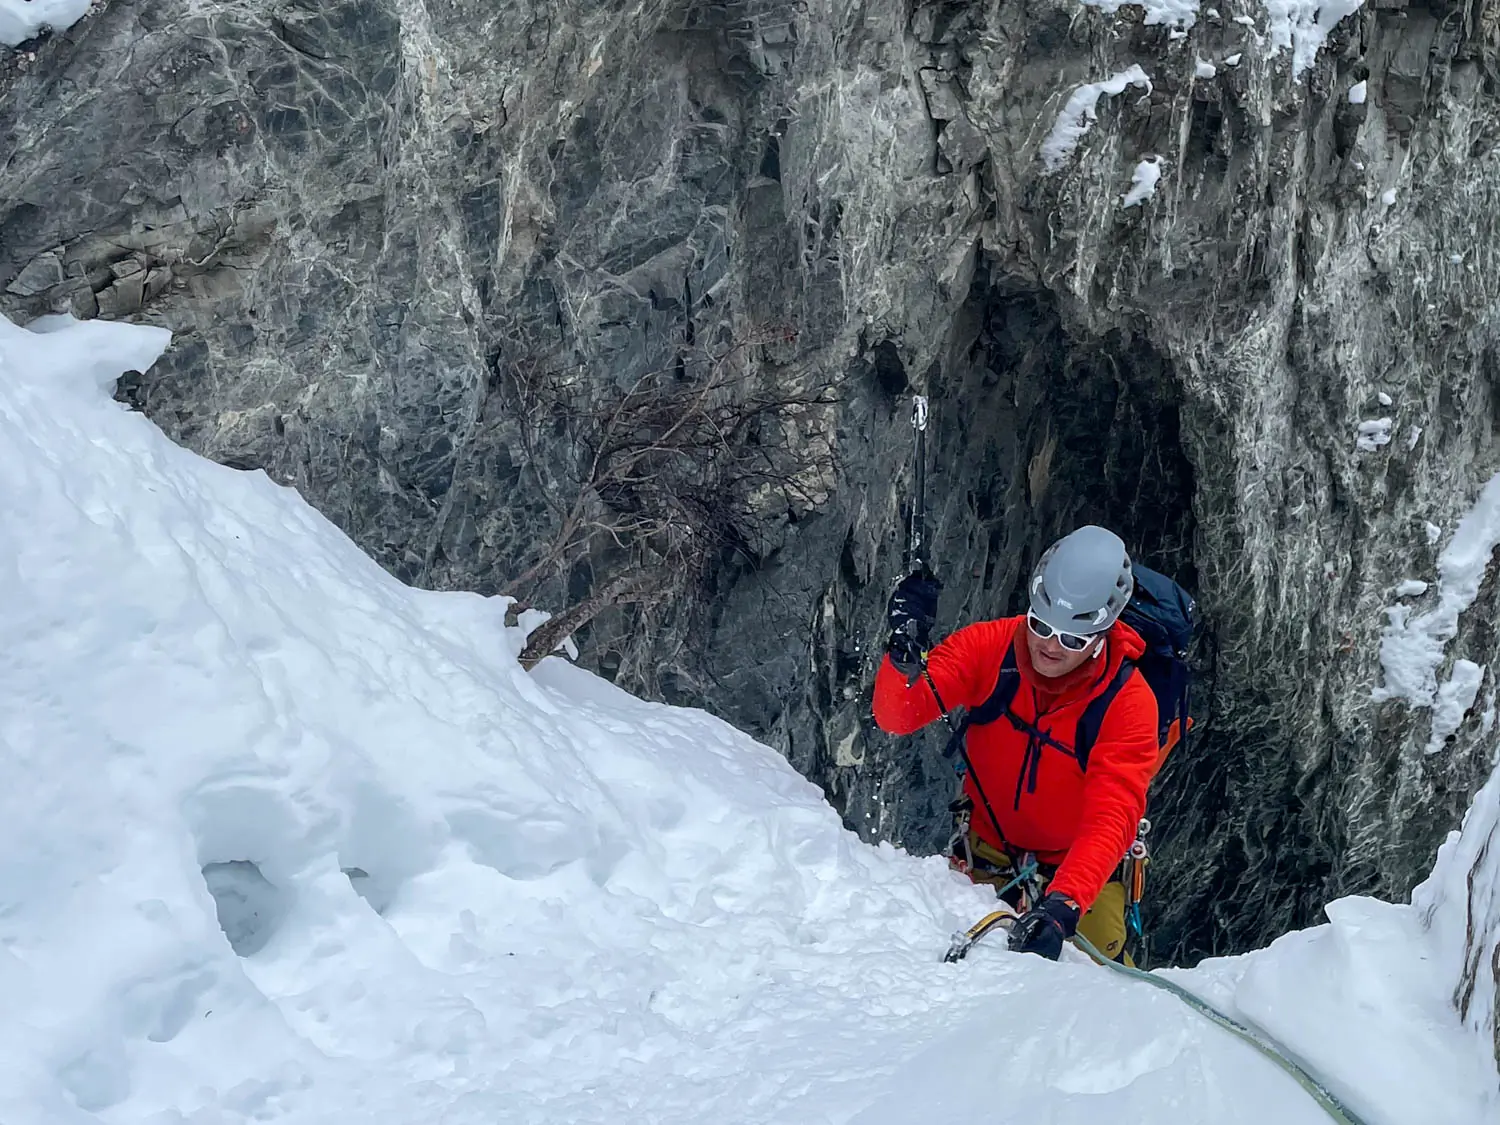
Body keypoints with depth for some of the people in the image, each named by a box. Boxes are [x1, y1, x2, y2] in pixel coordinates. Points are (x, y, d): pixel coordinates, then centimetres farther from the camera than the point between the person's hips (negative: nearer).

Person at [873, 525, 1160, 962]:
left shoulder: (1127, 702, -25)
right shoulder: (990, 646, -18)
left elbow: (1111, 820, -33)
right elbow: (897, 716, -22)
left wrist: (1064, 904, -50)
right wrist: (906, 657, -44)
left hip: (1080, 861, -2)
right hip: (989, 848, 2)